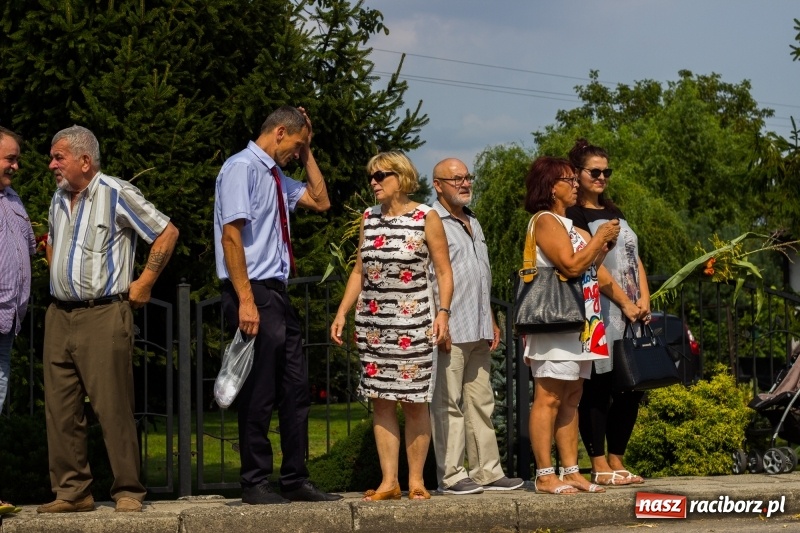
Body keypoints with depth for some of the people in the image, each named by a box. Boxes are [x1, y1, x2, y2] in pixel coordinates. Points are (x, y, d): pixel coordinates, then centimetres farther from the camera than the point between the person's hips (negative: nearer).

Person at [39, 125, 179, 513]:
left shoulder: (117, 194, -6)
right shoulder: (59, 198, 15)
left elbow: (167, 233, -5)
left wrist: (143, 284, -3)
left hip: (103, 316, -7)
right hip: (59, 316, 7)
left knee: (113, 408, -7)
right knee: (60, 409, 4)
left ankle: (128, 491, 0)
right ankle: (71, 492, 10)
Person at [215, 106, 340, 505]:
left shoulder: (276, 176, 16)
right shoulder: (242, 167, -10)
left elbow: (321, 202, 27)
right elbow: (231, 236, -18)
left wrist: (308, 155, 17)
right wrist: (246, 300, -23)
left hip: (278, 294, 9)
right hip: (254, 293, -9)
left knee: (296, 391, 10)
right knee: (259, 395, -4)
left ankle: (295, 480, 17)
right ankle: (255, 484, 5)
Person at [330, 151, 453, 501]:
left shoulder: (426, 218, -2)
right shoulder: (369, 219, 11)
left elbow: (444, 271, -3)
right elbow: (359, 271, 15)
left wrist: (443, 311, -15)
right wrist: (342, 313, 9)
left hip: (413, 322, -4)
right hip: (373, 322, 4)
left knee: (414, 401, -2)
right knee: (381, 400, 2)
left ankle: (416, 481, 5)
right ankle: (389, 481, 4)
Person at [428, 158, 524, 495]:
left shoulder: (473, 222, 21)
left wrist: (491, 320, 21)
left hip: (478, 332, 9)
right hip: (449, 332, -9)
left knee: (481, 402, 10)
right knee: (448, 404, -5)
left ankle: (487, 472, 14)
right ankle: (451, 476, -2)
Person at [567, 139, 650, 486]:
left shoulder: (615, 214, 20)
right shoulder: (574, 216, -4)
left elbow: (635, 260, 15)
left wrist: (644, 301, 0)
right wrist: (626, 303, -14)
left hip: (631, 314, 8)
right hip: (600, 314, -8)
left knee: (632, 388, 6)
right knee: (598, 389, -6)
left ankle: (616, 462, 14)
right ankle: (600, 467, -3)